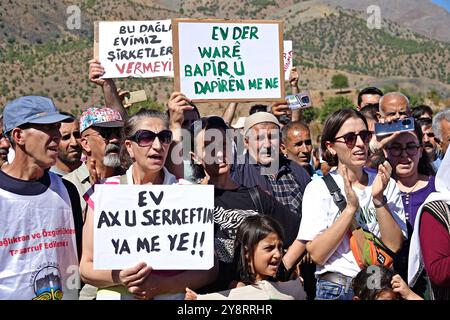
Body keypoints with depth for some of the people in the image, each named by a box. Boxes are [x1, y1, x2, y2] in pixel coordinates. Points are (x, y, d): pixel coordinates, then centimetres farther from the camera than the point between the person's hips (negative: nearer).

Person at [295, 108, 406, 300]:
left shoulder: (386, 183, 2)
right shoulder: (318, 188, -6)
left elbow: (395, 246, -7)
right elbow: (317, 255, -15)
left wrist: (378, 199, -18)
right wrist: (351, 207, -22)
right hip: (336, 289, -2)